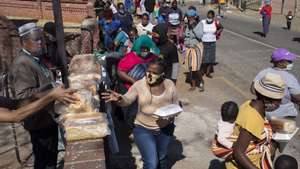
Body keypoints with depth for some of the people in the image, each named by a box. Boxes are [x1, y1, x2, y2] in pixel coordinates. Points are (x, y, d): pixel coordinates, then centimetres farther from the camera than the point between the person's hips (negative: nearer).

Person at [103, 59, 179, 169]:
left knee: (162, 158, 25)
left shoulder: (170, 85, -6)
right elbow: (127, 100, -23)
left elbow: (176, 105, 3)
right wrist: (119, 99, -45)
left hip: (165, 128, 3)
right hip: (143, 129, -3)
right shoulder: (139, 85, -12)